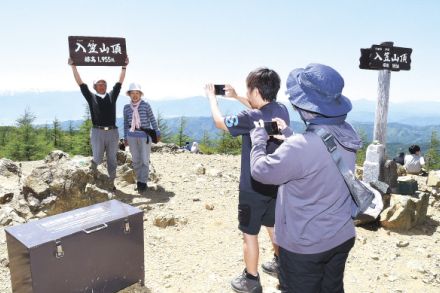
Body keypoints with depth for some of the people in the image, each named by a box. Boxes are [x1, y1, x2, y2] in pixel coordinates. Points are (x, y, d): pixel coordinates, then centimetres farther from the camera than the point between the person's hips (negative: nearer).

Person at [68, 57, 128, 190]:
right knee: (97, 159, 3)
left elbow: (120, 82, 11)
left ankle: (111, 183, 15)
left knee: (112, 159, 7)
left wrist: (124, 66, 7)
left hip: (113, 132, 2)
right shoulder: (91, 97, 9)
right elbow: (80, 83, 6)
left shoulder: (112, 96, 13)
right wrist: (73, 66, 2)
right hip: (97, 132, -2)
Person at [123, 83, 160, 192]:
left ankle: (143, 182, 4)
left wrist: (157, 133, 1)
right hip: (132, 136, 3)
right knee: (136, 160, 8)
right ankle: (139, 180, 20)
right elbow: (126, 123, 13)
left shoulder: (145, 105, -4)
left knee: (145, 159, -4)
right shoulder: (126, 107, 5)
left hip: (145, 135, -3)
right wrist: (125, 137, 13)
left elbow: (152, 119, 0)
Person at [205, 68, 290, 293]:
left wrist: (212, 97, 6)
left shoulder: (250, 118, -26)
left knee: (250, 233, 9)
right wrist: (236, 97, 23)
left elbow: (219, 122, -10)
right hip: (276, 183, 8)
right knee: (273, 225, 26)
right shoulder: (282, 110, -3)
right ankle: (279, 263, 44)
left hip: (253, 187, -7)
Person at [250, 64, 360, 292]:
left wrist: (258, 138, -1)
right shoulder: (347, 133, -6)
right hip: (342, 238, 7)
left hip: (306, 246, -7)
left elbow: (260, 171, -17)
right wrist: (288, 134, 13)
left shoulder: (300, 146, -32)